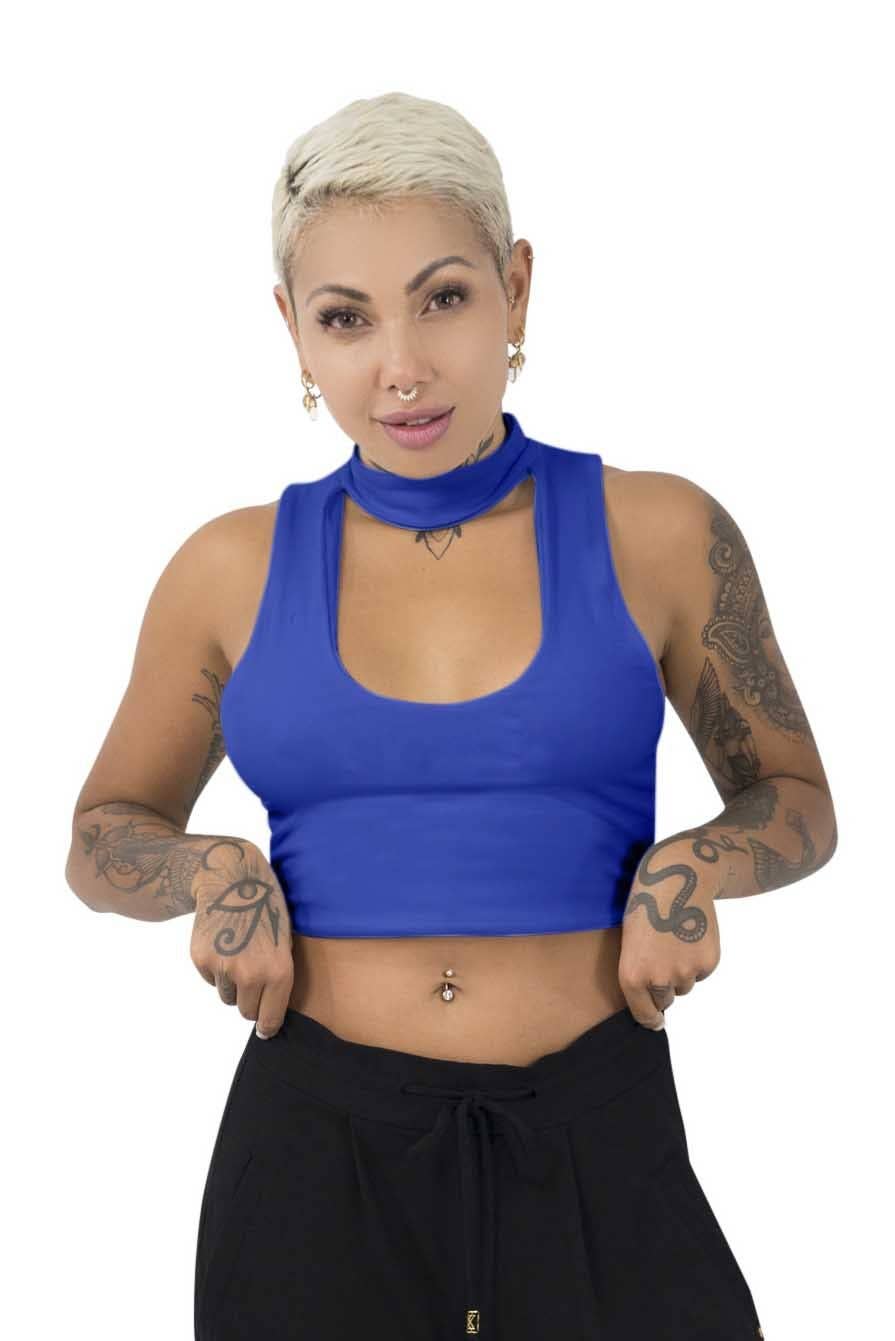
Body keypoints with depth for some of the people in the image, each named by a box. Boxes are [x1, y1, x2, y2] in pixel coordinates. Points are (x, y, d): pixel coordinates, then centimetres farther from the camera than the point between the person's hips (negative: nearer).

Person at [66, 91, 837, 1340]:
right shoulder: (234, 568, 1)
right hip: (317, 1148, 1)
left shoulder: (660, 534, -2)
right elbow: (103, 835, 14)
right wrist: (212, 871, -8)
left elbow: (797, 802, 10)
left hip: (598, 1147, -1)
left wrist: (693, 865, -11)